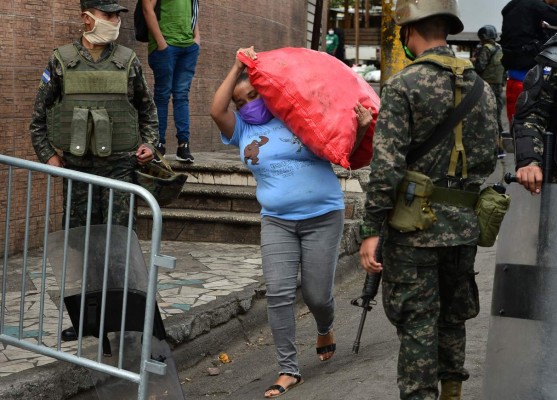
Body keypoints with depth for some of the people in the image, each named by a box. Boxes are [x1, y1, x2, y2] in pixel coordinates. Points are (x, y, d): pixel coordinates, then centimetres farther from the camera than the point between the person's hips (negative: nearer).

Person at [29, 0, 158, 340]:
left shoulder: (128, 61, 4)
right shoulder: (62, 61, 2)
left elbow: (148, 108, 16)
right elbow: (40, 115, 8)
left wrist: (149, 143, 3)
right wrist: (48, 155, 1)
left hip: (118, 164, -1)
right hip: (76, 166, 1)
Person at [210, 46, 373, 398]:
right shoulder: (244, 130, 8)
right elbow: (217, 109, -9)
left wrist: (360, 128, -19)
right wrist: (238, 68, -7)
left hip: (323, 216, -2)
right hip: (277, 221, 2)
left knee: (318, 295, 2)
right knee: (279, 293, -11)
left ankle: (325, 330, 40)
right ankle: (289, 369, -2)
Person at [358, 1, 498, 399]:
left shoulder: (403, 86, -11)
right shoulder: (481, 87, 8)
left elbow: (386, 165, -16)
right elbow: (488, 160, 10)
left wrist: (371, 230, -14)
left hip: (415, 227, -6)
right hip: (464, 226, 6)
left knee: (417, 324, 1)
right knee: (453, 316, 20)